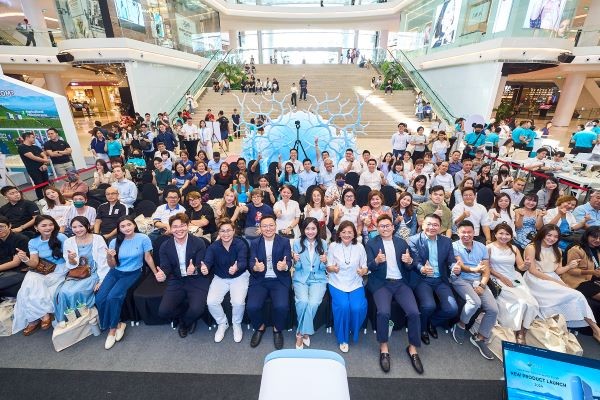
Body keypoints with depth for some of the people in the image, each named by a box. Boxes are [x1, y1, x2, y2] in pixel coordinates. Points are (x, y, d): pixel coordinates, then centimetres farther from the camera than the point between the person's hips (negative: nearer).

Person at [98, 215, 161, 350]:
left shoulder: (143, 238, -12)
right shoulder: (115, 242, -1)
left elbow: (148, 258, -2)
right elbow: (112, 265, 4)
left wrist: (156, 273, 2)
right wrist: (110, 257, -18)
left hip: (132, 273, -4)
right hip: (115, 272, 4)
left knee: (112, 297, -23)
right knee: (99, 299, -17)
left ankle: (113, 329, 2)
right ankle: (117, 324, 7)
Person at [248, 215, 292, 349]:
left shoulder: (285, 242, 2)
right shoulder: (254, 243, 6)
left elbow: (288, 261, -7)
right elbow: (252, 263, -4)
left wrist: (285, 266, -31)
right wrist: (255, 267, -28)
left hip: (279, 280, -1)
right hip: (259, 280, 2)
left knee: (282, 306, -25)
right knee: (252, 307, -21)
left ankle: (277, 329, 10)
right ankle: (260, 327, 15)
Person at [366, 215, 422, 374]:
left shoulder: (402, 242, 12)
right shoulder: (371, 244, 4)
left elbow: (408, 267, 9)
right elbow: (369, 267, -3)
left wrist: (409, 261, -15)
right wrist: (377, 261, -25)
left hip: (401, 283, 3)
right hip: (381, 283, -2)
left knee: (414, 312, -18)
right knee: (383, 312, -26)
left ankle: (412, 348, 6)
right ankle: (383, 347, -1)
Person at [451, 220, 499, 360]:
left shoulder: (481, 247, 12)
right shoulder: (454, 246, -2)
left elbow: (486, 270, 8)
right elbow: (459, 266, -14)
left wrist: (482, 285, -9)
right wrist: (474, 269, -35)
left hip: (478, 281, 5)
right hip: (460, 280, -5)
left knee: (493, 309, -12)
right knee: (475, 302, -30)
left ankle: (479, 338, 8)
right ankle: (460, 325, 0)